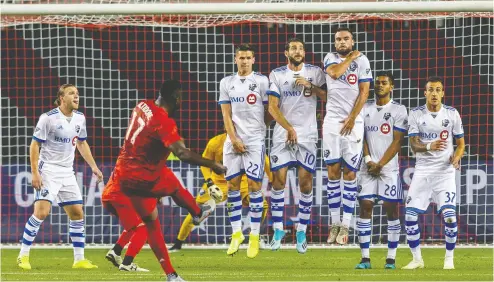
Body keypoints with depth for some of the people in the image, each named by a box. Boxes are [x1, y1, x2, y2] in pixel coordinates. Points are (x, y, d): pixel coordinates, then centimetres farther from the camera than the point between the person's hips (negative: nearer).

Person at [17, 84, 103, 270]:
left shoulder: (80, 118, 6)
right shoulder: (49, 118, -13)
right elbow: (34, 145, -10)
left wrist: (93, 167, 15)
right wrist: (35, 173, -16)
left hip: (67, 172, 7)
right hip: (48, 170, -6)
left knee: (77, 213, 4)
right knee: (42, 212, -18)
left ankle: (79, 259, 11)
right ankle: (23, 256, -9)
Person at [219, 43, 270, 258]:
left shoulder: (262, 81, 1)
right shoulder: (227, 83, 10)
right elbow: (226, 114, 6)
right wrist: (234, 138, -4)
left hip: (255, 139, -3)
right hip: (233, 140, 3)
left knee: (254, 185, -6)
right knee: (232, 185, 1)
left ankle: (254, 236, -2)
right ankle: (236, 233, 11)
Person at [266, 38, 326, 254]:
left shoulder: (315, 73, 5)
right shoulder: (277, 75, 3)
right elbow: (272, 107, -3)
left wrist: (310, 86, -12)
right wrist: (288, 127, -13)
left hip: (307, 135, 0)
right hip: (282, 135, 0)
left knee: (305, 182, -3)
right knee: (279, 179, -5)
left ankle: (302, 232, 5)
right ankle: (278, 230, 4)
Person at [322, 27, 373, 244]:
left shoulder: (362, 61, 3)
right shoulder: (330, 59, 8)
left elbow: (364, 92, -2)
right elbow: (335, 73, -15)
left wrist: (352, 118, -9)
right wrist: (350, 57, -3)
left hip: (353, 122, -2)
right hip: (332, 120, 2)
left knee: (349, 173, -3)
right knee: (333, 171, 0)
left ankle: (345, 226, -2)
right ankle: (335, 224, 5)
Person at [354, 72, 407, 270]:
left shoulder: (398, 111, -2)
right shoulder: (365, 109, 10)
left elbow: (397, 142, -6)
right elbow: (362, 137, 9)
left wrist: (380, 164, -12)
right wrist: (368, 159, -6)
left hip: (389, 167, -3)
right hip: (369, 166, 3)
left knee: (391, 209, -2)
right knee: (365, 207, -3)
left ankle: (391, 258, 3)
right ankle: (365, 258, -1)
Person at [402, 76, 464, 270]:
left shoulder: (452, 114, 1)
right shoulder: (416, 114, 0)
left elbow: (461, 144, 8)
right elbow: (414, 145, -6)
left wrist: (456, 157, -14)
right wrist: (430, 147, -28)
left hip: (445, 170, -1)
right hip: (422, 171, 1)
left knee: (449, 215, -13)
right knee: (410, 215, -5)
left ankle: (449, 258, 4)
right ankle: (417, 259, 10)